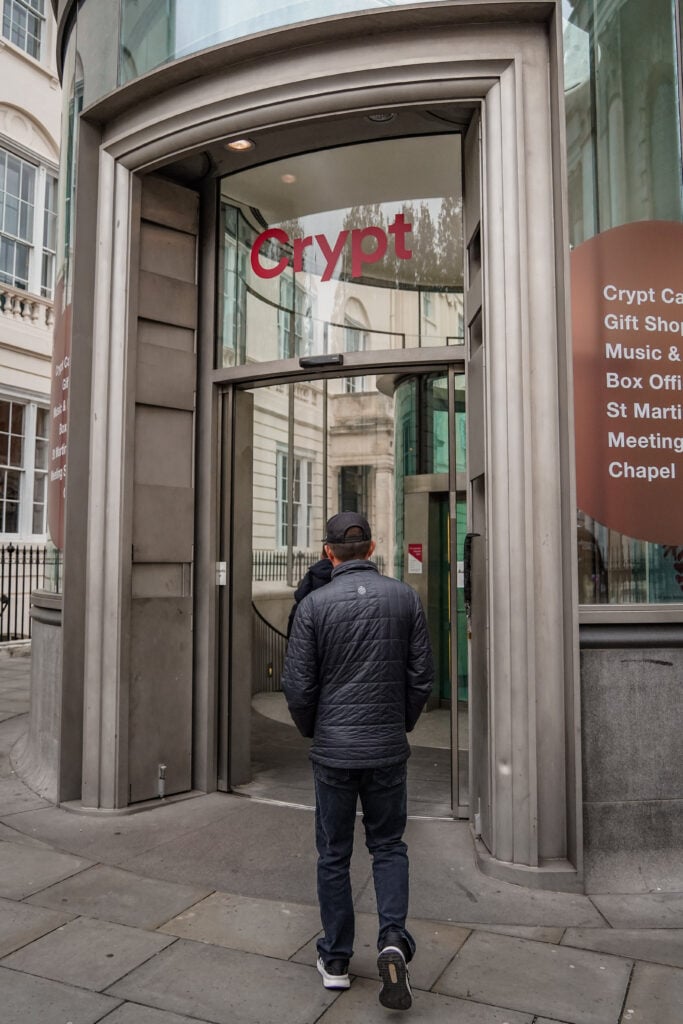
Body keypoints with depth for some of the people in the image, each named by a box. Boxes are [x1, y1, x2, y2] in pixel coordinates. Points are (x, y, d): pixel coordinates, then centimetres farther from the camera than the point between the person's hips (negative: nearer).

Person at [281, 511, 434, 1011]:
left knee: (334, 854, 14)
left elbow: (297, 684, -8)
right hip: (388, 748, 1)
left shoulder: (315, 603, -10)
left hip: (333, 749, -1)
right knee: (388, 845, 19)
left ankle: (336, 960, 25)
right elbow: (423, 674, -1)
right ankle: (393, 939, 2)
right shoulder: (405, 597, -4)